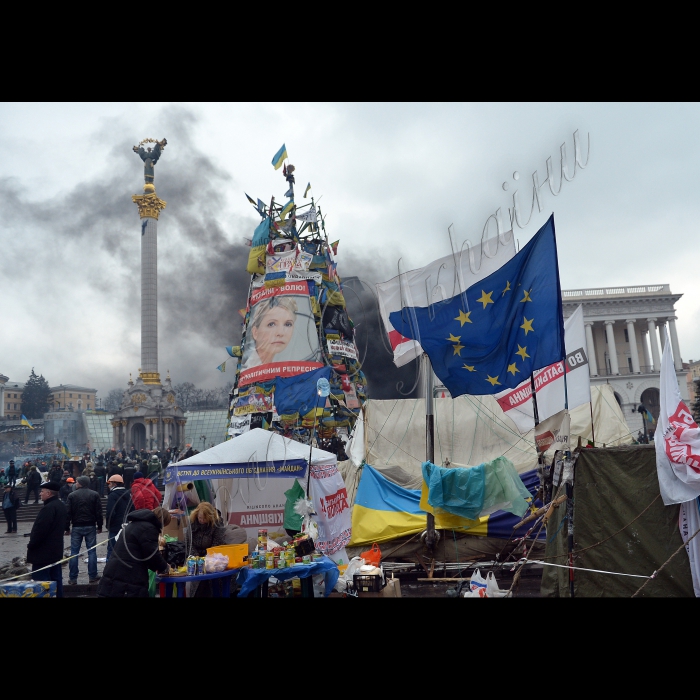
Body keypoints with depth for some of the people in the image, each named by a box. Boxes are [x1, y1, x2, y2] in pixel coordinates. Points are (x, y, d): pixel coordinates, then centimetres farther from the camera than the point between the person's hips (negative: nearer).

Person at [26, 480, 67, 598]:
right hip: (56, 551, 10)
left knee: (41, 581, -4)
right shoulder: (60, 506, 11)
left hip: (43, 553, -10)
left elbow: (40, 530, -23)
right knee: (56, 579, 13)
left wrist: (30, 546, -8)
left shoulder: (48, 508, -21)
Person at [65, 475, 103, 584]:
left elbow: (68, 513, -3)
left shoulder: (72, 495, -2)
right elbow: (99, 512, 0)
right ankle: (92, 576, 7)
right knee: (92, 551, 5)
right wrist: (99, 526, 8)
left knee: (74, 552, 6)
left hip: (77, 527, 0)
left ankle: (72, 578, 8)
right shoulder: (94, 495, 0)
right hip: (90, 527, 1)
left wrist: (67, 528, 4)